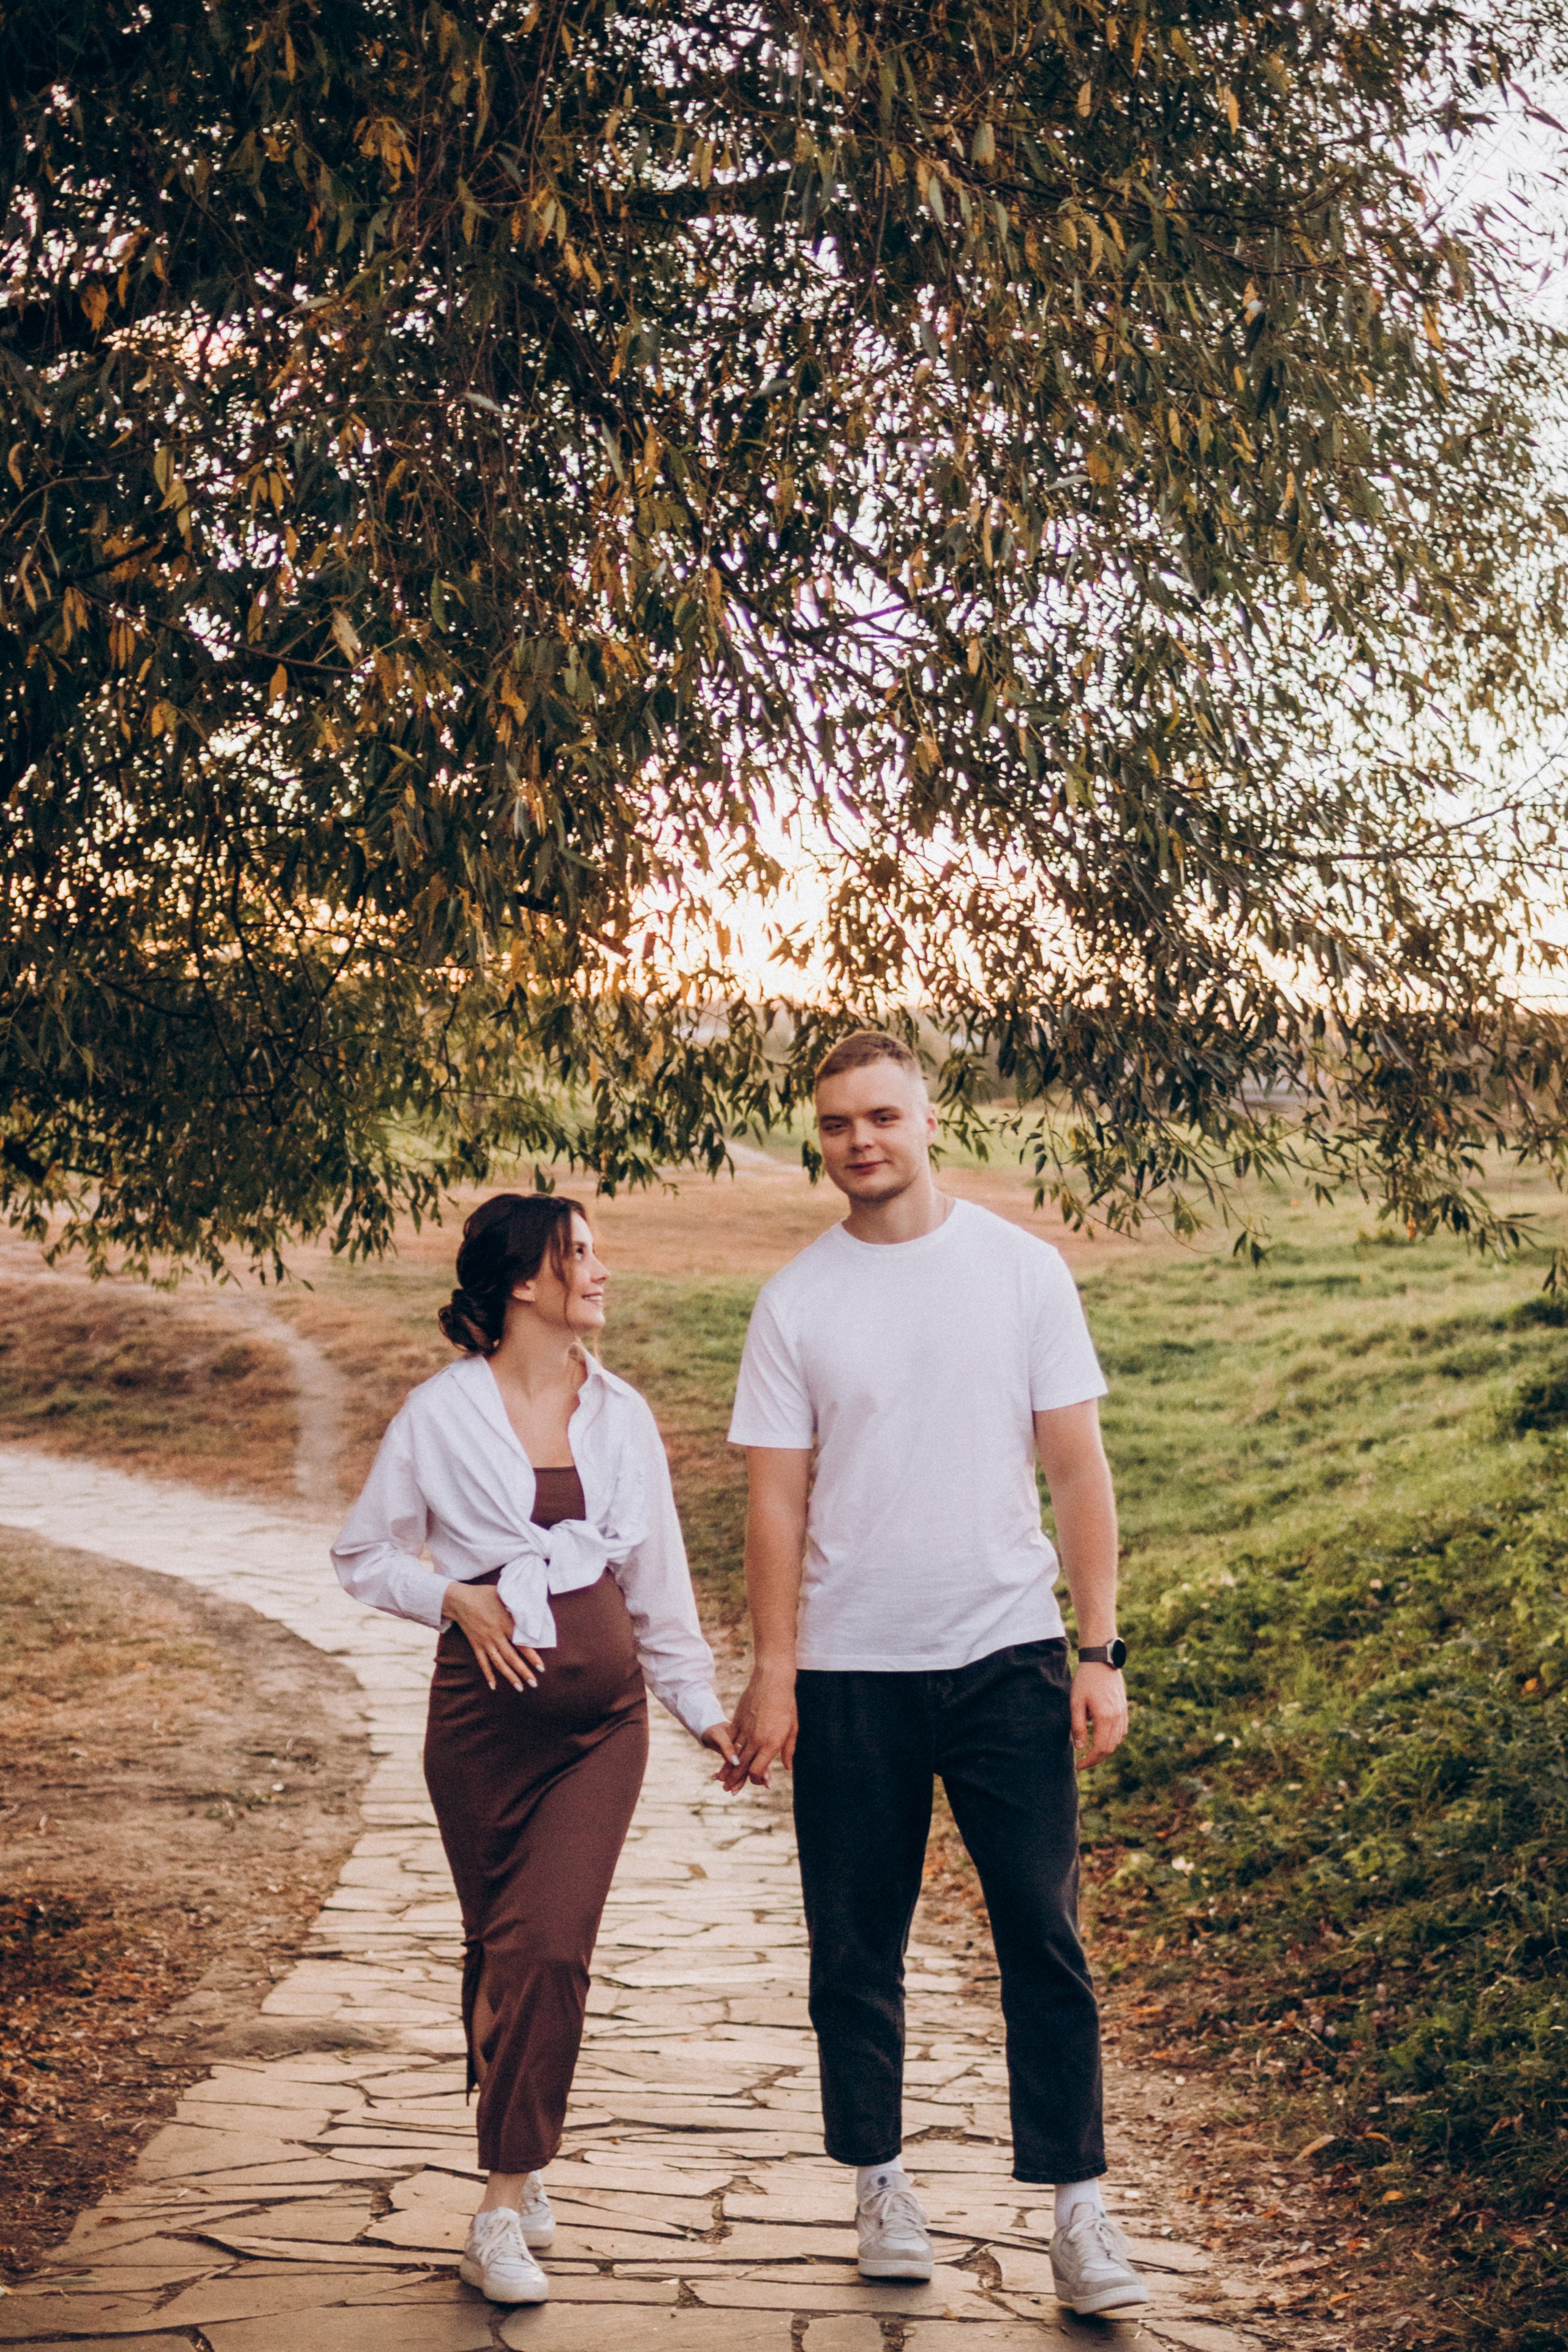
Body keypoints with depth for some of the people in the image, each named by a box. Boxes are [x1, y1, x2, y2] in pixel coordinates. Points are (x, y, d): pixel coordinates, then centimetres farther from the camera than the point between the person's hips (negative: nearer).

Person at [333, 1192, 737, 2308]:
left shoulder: (621, 1412, 7)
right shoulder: (441, 1414, -4)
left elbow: (657, 1575, 15)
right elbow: (364, 1554, 6)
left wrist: (702, 1705, 16)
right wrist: (453, 1598, -11)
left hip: (603, 1708, 2)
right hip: (487, 1700, -1)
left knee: (550, 1947, -10)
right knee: (500, 1944, 9)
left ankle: (507, 2203, -2)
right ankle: (520, 2161, 28)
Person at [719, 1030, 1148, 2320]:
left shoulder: (1022, 1268, 1)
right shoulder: (795, 1303, 2)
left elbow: (1078, 1469, 1)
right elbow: (776, 1501, 2)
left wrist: (1099, 1650, -4)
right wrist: (772, 1675, -3)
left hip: (1008, 1655, -1)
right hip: (851, 1671, 1)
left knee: (1045, 1936, -3)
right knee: (857, 1948, 8)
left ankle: (1080, 2212, 3)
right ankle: (883, 2186, 22)